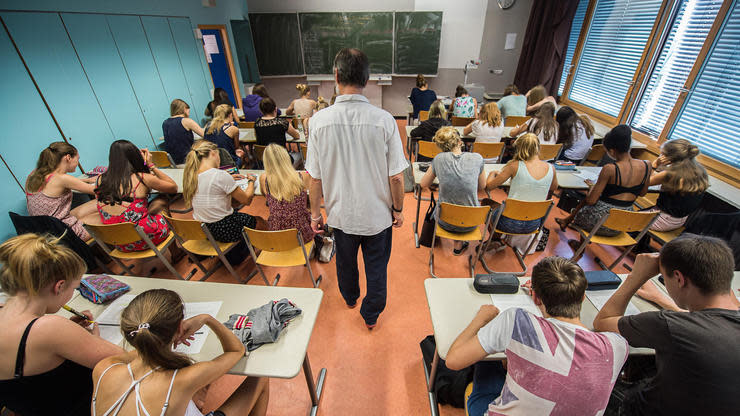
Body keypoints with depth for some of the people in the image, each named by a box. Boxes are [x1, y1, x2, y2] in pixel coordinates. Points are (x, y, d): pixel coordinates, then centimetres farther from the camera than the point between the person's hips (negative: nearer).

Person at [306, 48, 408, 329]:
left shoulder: (320, 120, -14)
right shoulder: (384, 120, -16)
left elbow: (315, 177, -9)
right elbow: (396, 176, -12)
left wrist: (315, 213, 6)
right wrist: (398, 209, 4)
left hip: (341, 213, 2)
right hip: (377, 213, -1)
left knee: (345, 261, 27)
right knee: (376, 266, 20)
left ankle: (350, 298, 55)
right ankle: (371, 315, 41)